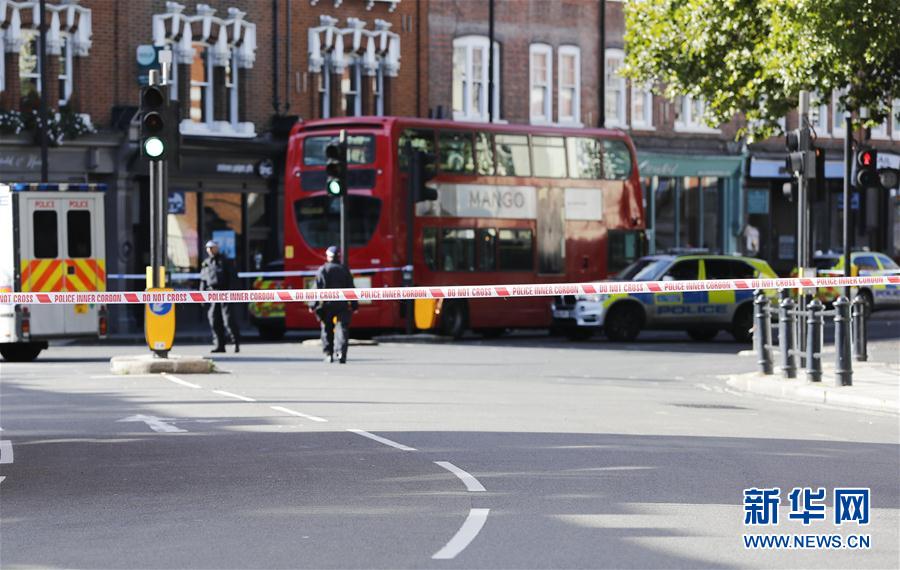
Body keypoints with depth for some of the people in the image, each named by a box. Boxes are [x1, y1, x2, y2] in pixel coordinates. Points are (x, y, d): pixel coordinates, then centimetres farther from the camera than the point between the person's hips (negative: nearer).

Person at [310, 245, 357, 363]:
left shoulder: (322, 270, -3)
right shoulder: (344, 269, 5)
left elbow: (318, 289, -8)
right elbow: (351, 288, 6)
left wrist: (313, 305, -7)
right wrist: (354, 305, 11)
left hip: (326, 304, -1)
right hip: (342, 304, 1)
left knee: (327, 330, 12)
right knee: (342, 328, -4)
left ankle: (328, 354, 15)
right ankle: (341, 352, -22)